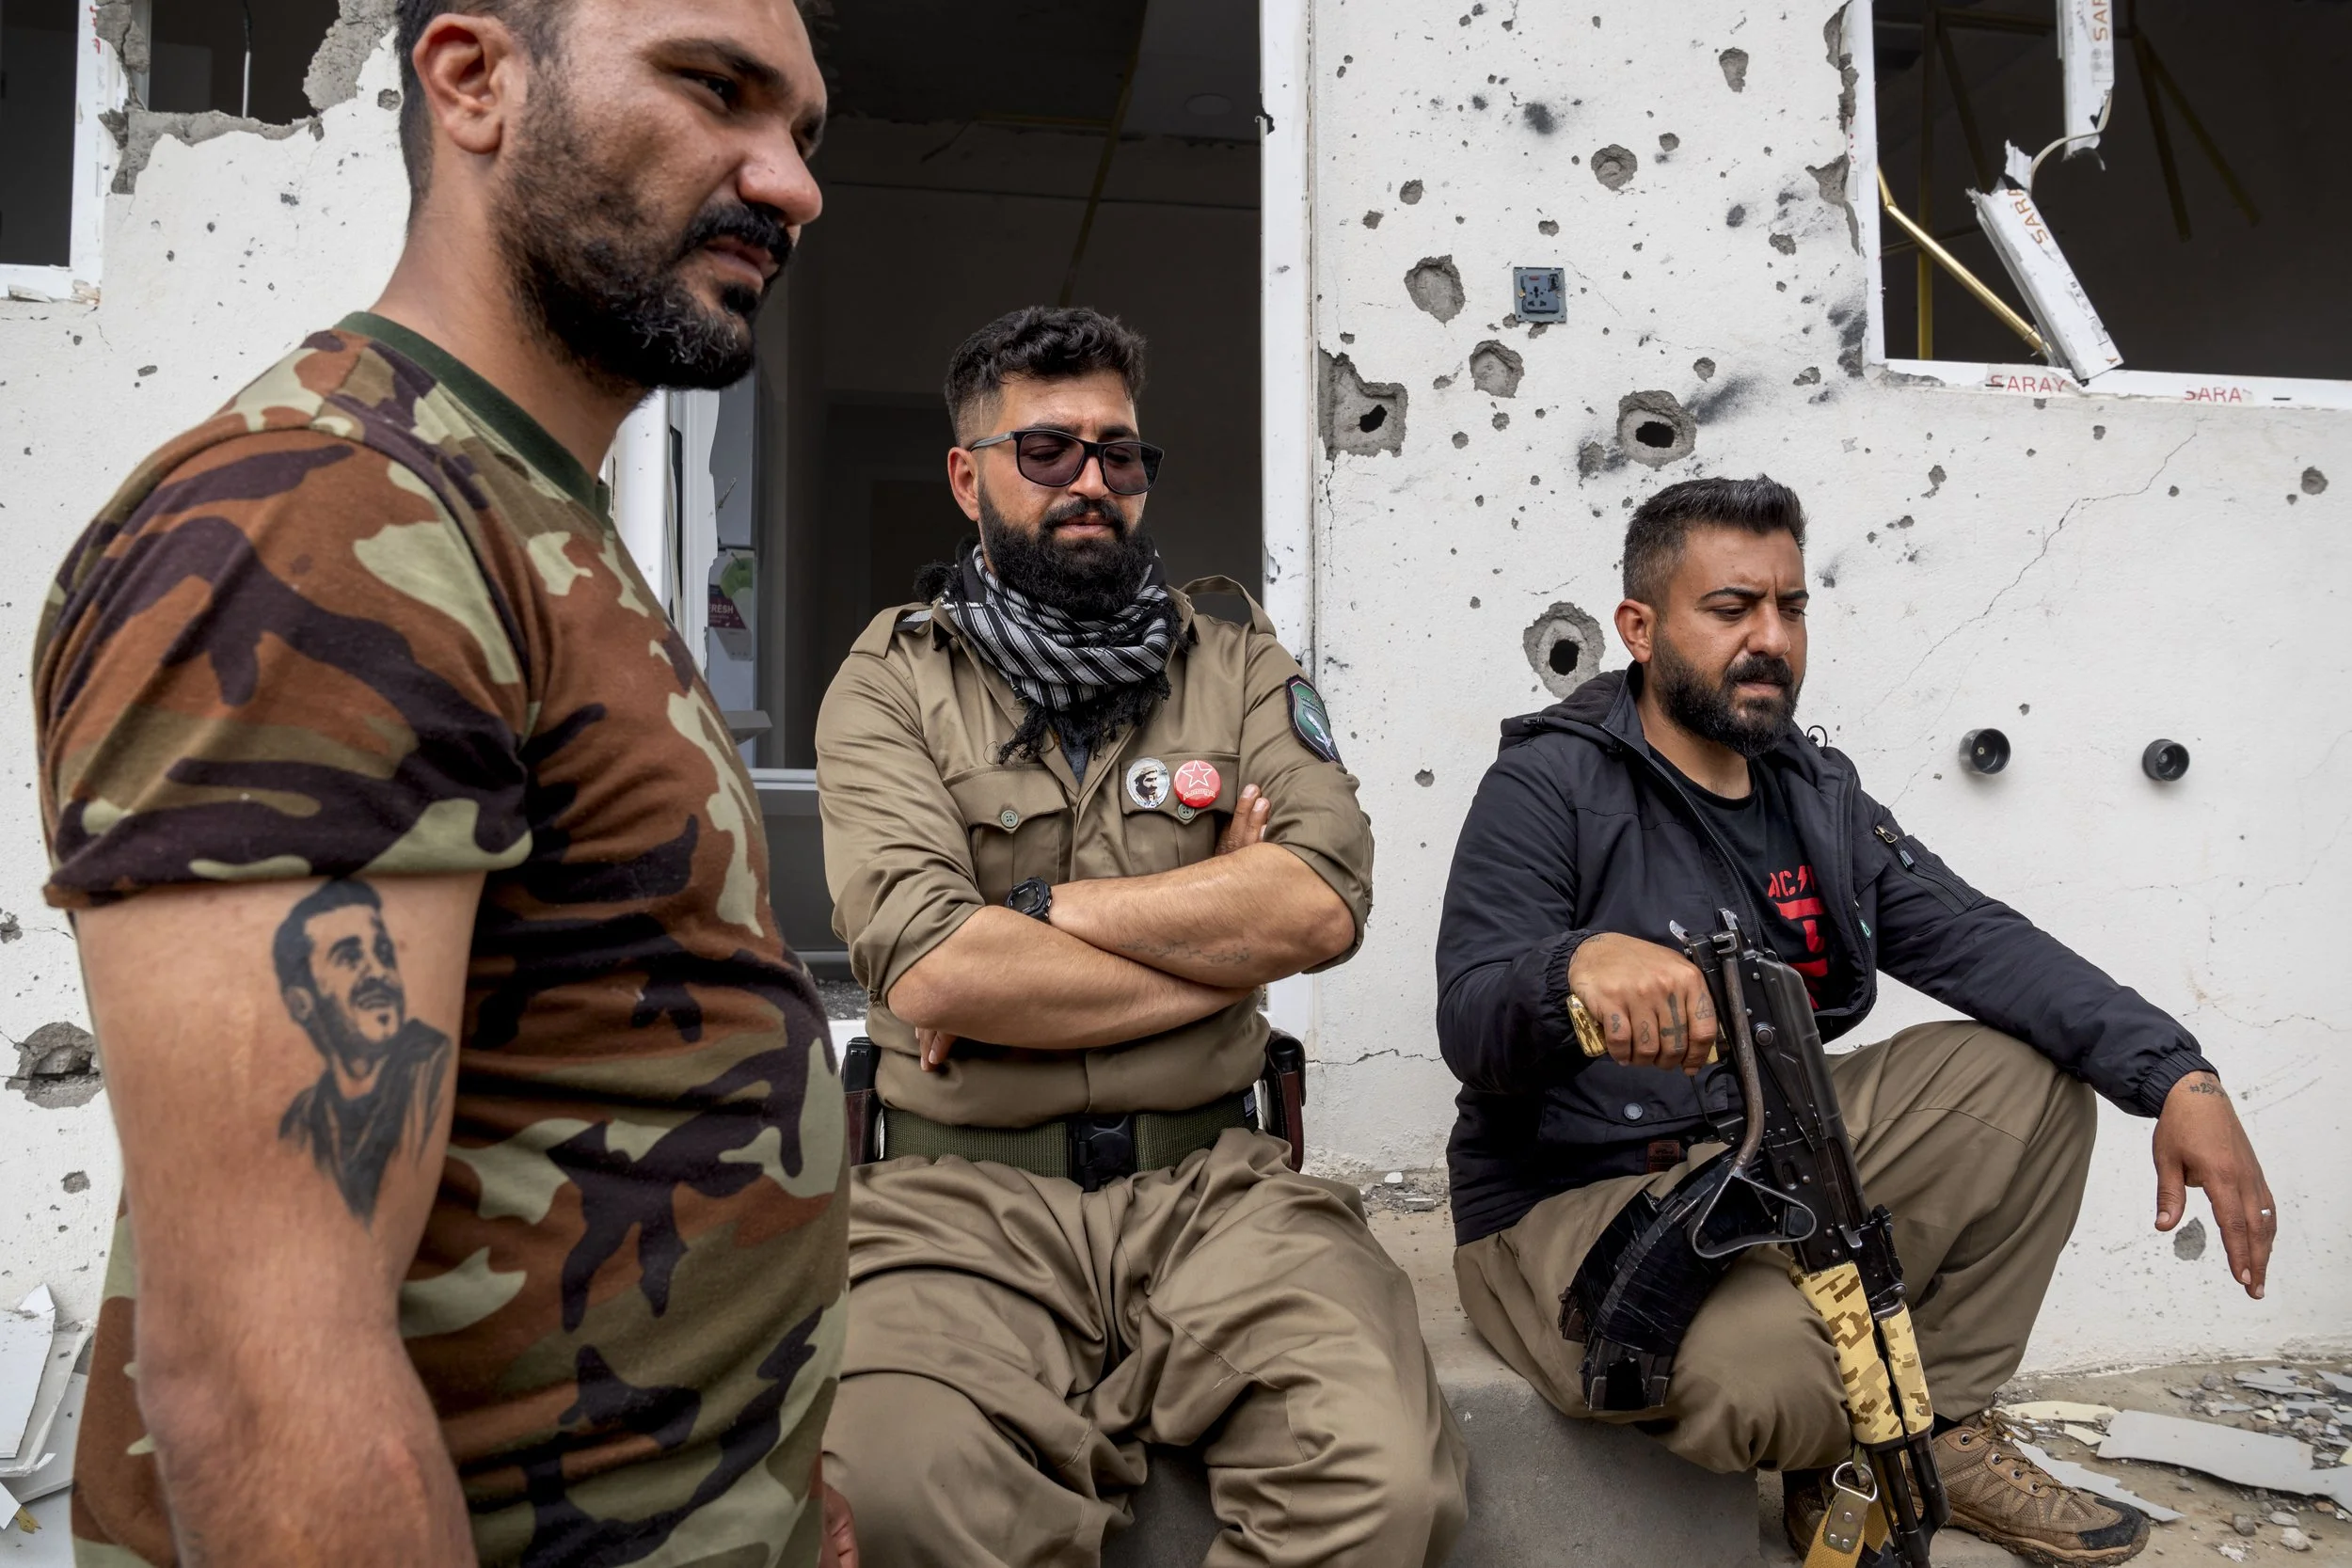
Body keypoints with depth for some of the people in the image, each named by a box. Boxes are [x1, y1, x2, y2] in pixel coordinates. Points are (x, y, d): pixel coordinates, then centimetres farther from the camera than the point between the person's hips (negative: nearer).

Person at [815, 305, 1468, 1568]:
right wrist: (1221, 945, -4)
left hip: (1209, 1181, 2)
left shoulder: (1239, 667, 12)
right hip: (965, 1192, -1)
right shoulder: (891, 682, 5)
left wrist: (1036, 910, -8)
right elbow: (925, 969, -11)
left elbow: (1324, 904, -6)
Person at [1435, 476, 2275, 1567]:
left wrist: (2177, 1077, -15)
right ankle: (1839, 1454, 7)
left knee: (2023, 1069, -3)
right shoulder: (1549, 787, -12)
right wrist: (1579, 963, -44)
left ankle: (1940, 1432, 9)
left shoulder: (1817, 797, 10)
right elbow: (1470, 1026, -21)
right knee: (1768, 1375, -34)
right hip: (1574, 1203, -7)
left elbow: (1975, 939, -1)